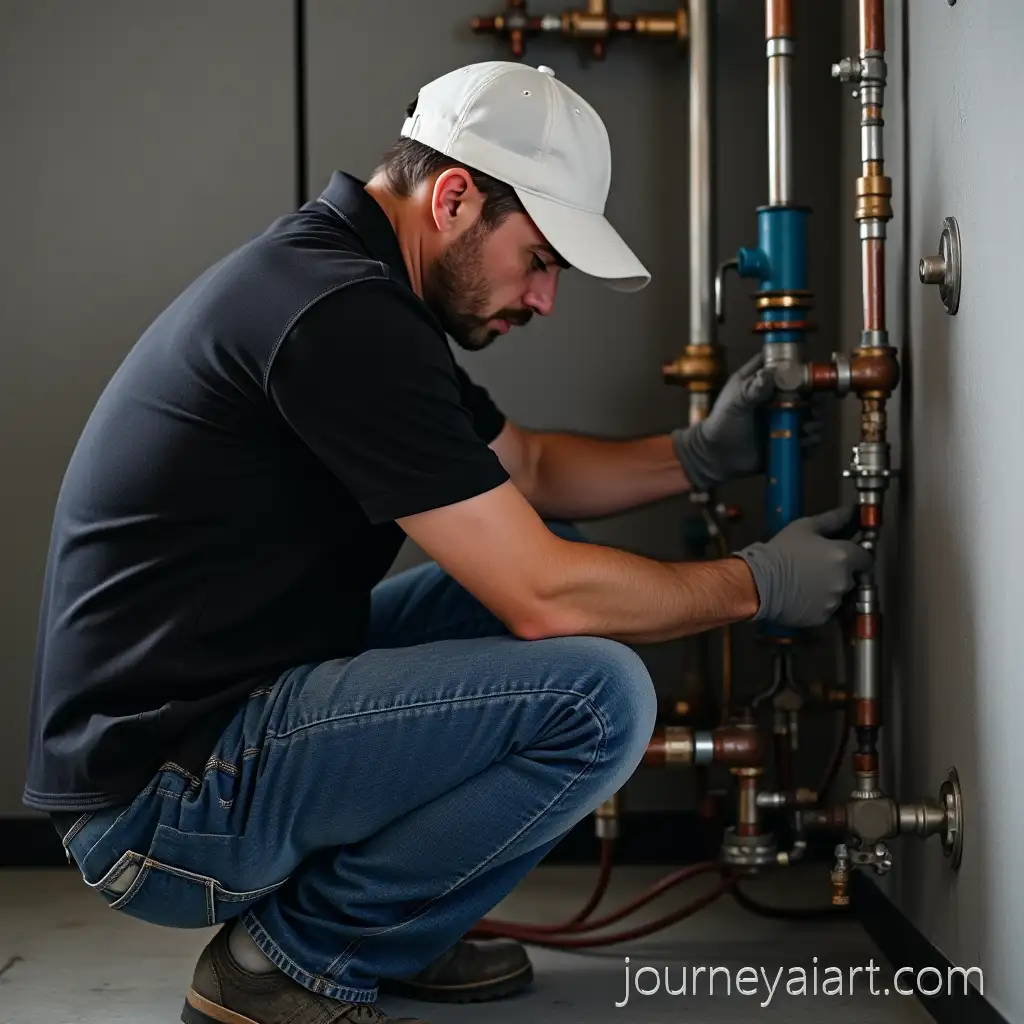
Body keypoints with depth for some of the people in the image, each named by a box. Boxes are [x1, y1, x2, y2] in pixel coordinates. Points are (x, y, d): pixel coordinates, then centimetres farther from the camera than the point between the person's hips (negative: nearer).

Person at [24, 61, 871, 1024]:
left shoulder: (345, 277, 12)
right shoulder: (342, 314, -21)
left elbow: (526, 466, 25)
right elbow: (543, 597, -20)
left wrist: (699, 455, 10)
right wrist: (756, 583, -6)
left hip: (229, 707, 11)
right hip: (163, 794, -11)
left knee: (553, 556, 14)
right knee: (596, 694, -20)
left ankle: (392, 929, 14)